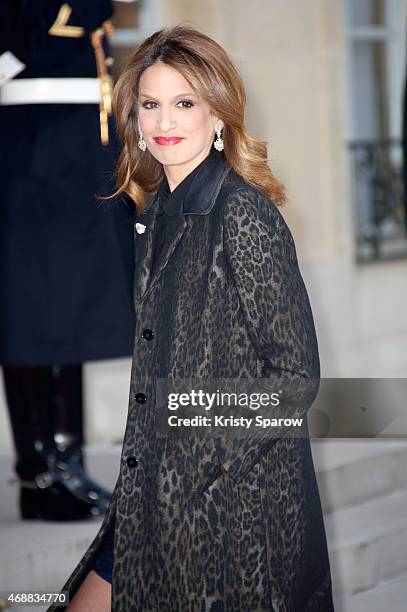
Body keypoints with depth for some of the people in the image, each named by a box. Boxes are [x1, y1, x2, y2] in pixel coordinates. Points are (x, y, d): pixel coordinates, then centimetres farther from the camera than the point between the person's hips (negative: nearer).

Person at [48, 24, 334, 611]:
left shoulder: (244, 215, -13)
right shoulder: (157, 213, 11)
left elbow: (296, 372, -16)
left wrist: (203, 469, -15)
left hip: (237, 501, -8)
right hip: (155, 501, 8)